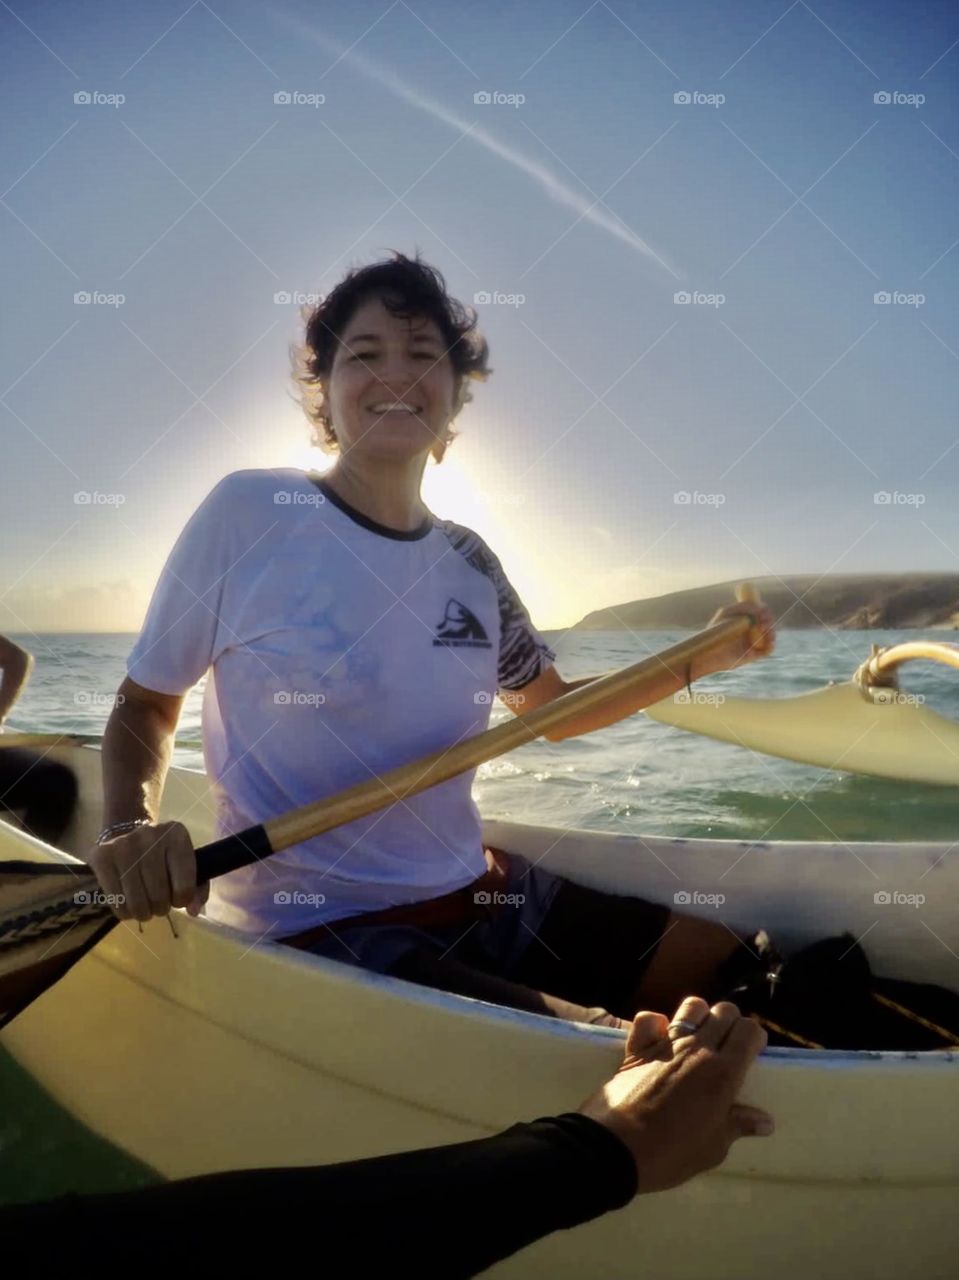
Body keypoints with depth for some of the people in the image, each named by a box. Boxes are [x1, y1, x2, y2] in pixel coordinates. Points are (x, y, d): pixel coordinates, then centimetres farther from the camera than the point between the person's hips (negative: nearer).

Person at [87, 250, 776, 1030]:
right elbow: (145, 706, 0)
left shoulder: (467, 562, 5)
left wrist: (702, 660, 10)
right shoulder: (249, 514, -10)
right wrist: (130, 831, -20)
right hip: (316, 932, -6)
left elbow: (554, 708, 21)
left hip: (484, 894, 6)